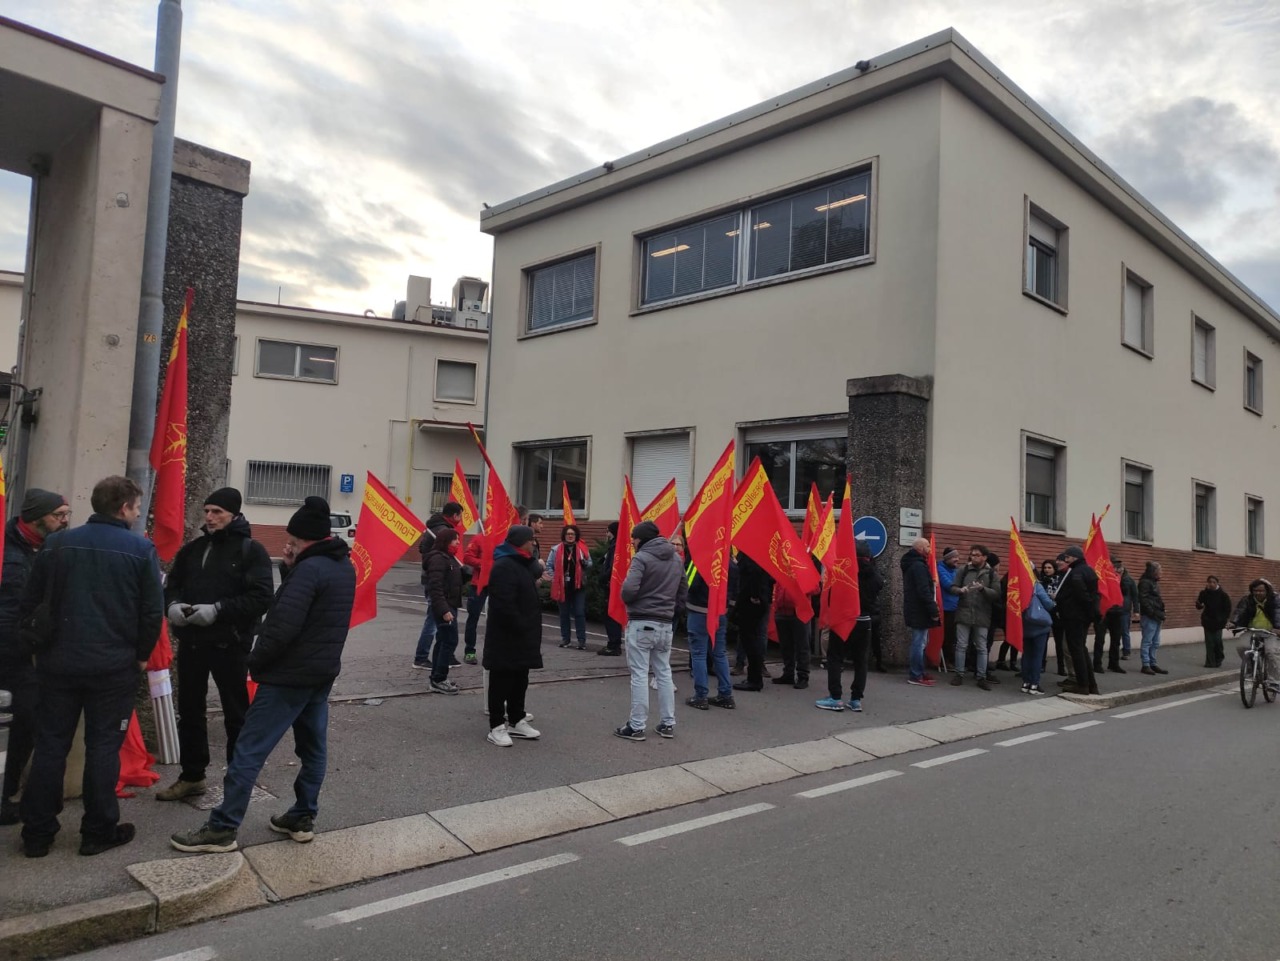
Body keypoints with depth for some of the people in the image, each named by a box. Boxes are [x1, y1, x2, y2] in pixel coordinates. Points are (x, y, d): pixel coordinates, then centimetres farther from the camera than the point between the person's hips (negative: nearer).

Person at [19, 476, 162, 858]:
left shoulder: (57, 543, 2)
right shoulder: (141, 549, -8)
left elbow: (28, 603, 6)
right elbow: (153, 610, -8)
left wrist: (39, 648, 18)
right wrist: (142, 654, 6)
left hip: (59, 662, 3)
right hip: (115, 666, -3)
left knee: (50, 744, 12)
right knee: (103, 746, 6)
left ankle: (37, 833, 18)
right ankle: (99, 831, 14)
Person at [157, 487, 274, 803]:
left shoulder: (252, 550, -8)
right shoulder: (192, 549, 11)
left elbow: (262, 597, -16)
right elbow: (172, 585, 16)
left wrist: (218, 610, -24)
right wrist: (173, 605, -6)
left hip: (230, 644, -6)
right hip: (191, 641, 6)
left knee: (236, 714, 6)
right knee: (190, 710, 15)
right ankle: (192, 776, 29)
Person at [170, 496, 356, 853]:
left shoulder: (309, 569, -21)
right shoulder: (344, 566, 8)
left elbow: (282, 627, -26)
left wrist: (255, 661, -10)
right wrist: (291, 568, 0)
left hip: (289, 675, -9)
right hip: (323, 672, 10)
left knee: (248, 751, -2)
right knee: (313, 747, 15)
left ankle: (222, 829, 4)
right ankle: (302, 818, 23)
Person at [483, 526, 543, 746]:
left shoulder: (521, 563, 13)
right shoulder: (504, 566, -21)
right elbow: (504, 605, -26)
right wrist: (522, 627, -21)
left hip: (521, 635, 10)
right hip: (505, 637, -10)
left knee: (520, 680, 17)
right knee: (501, 682, -1)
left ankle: (517, 721, 29)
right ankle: (497, 727, 7)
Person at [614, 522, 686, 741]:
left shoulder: (642, 558, -13)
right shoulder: (676, 559, 11)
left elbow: (629, 589, -23)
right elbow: (683, 591, 12)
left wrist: (628, 601, -2)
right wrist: (670, 607, 14)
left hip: (641, 623, -7)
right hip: (665, 624, 7)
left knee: (639, 675, -1)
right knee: (664, 673, 14)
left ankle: (636, 727, 3)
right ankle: (667, 723, 19)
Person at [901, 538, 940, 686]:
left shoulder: (911, 564, 16)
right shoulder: (919, 566, -17)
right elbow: (924, 591, -24)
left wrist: (932, 609, 21)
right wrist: (933, 611, -22)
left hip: (914, 610, 10)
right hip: (919, 611, -10)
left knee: (919, 642, 16)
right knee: (919, 643, -6)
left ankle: (917, 672, 22)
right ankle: (915, 676, -3)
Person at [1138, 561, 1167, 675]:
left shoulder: (1154, 582, 18)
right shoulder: (1145, 582, -11)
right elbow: (1143, 600, -18)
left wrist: (1161, 615, 16)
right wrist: (1153, 613, -20)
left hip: (1156, 617, 10)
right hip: (1149, 617, -9)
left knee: (1155, 643, 12)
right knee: (1147, 642, -5)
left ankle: (1153, 664, 18)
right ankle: (1146, 665, -2)